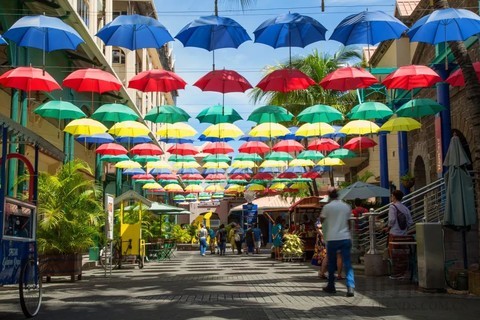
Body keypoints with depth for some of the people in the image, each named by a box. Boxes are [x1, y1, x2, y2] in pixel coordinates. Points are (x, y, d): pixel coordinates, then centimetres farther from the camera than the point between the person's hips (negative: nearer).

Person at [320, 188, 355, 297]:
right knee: (347, 264, 0)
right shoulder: (346, 206, 6)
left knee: (331, 264, 13)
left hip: (332, 239, -2)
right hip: (345, 238, 2)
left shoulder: (327, 207, -4)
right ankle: (350, 287, -15)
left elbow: (322, 219, 8)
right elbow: (349, 222, 13)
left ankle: (331, 286, 22)